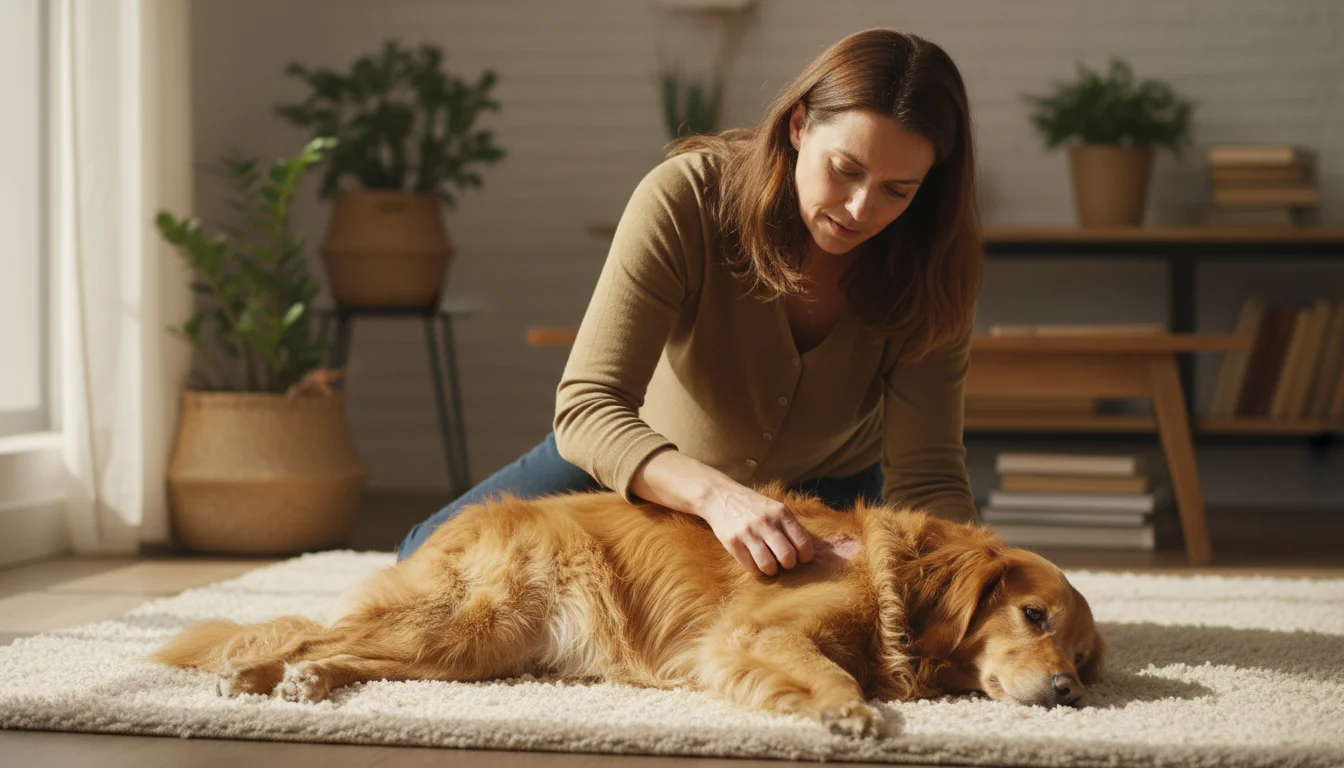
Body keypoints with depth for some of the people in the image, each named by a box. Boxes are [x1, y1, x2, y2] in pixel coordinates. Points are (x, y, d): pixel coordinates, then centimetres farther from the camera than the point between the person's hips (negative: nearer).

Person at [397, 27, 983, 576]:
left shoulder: (931, 270, -25)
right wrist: (716, 495, -57)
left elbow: (928, 477, -25)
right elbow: (587, 408, -38)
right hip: (651, 465, -1)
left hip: (826, 486, 2)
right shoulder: (684, 199, -33)